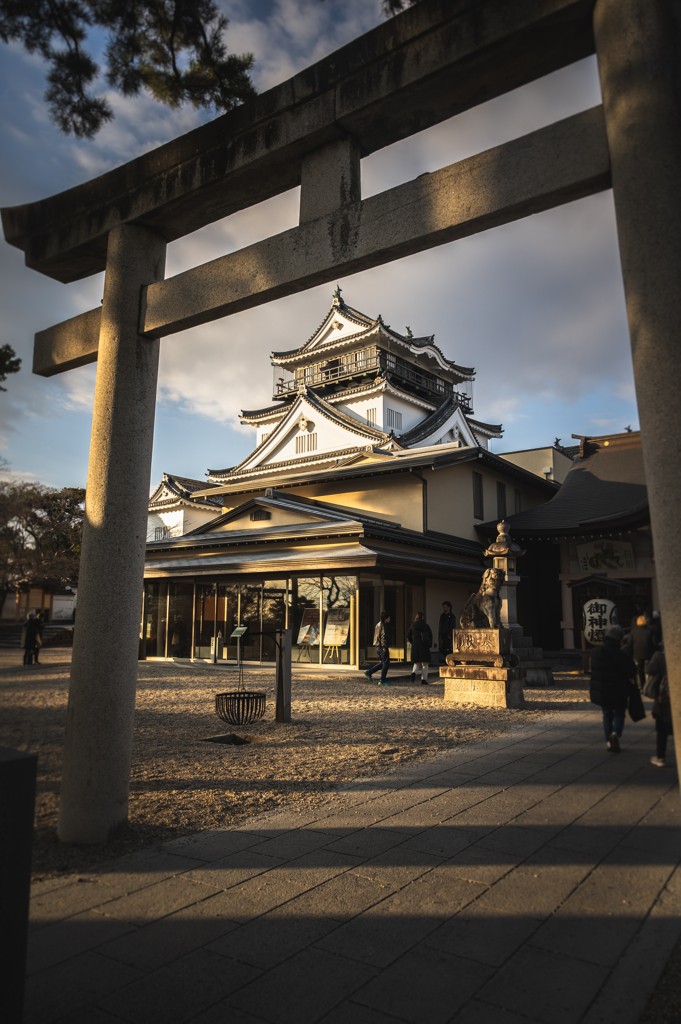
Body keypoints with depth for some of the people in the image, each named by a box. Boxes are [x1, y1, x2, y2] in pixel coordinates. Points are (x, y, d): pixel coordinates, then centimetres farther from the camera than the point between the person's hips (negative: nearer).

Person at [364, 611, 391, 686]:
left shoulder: (378, 625, 15)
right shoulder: (383, 626, -15)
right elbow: (383, 638, -21)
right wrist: (385, 648, -22)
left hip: (378, 647, 10)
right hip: (382, 647, -10)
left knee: (382, 663, 18)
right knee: (386, 663, -2)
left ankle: (369, 672, 14)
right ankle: (382, 681, 0)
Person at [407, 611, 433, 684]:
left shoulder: (412, 626, 6)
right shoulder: (426, 626, 0)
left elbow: (408, 636, 6)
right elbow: (430, 635, -2)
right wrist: (430, 645, 6)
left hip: (415, 646, 2)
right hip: (424, 646, -2)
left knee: (417, 663, 15)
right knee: (424, 664, 6)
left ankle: (414, 672, -13)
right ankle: (424, 680, 4)